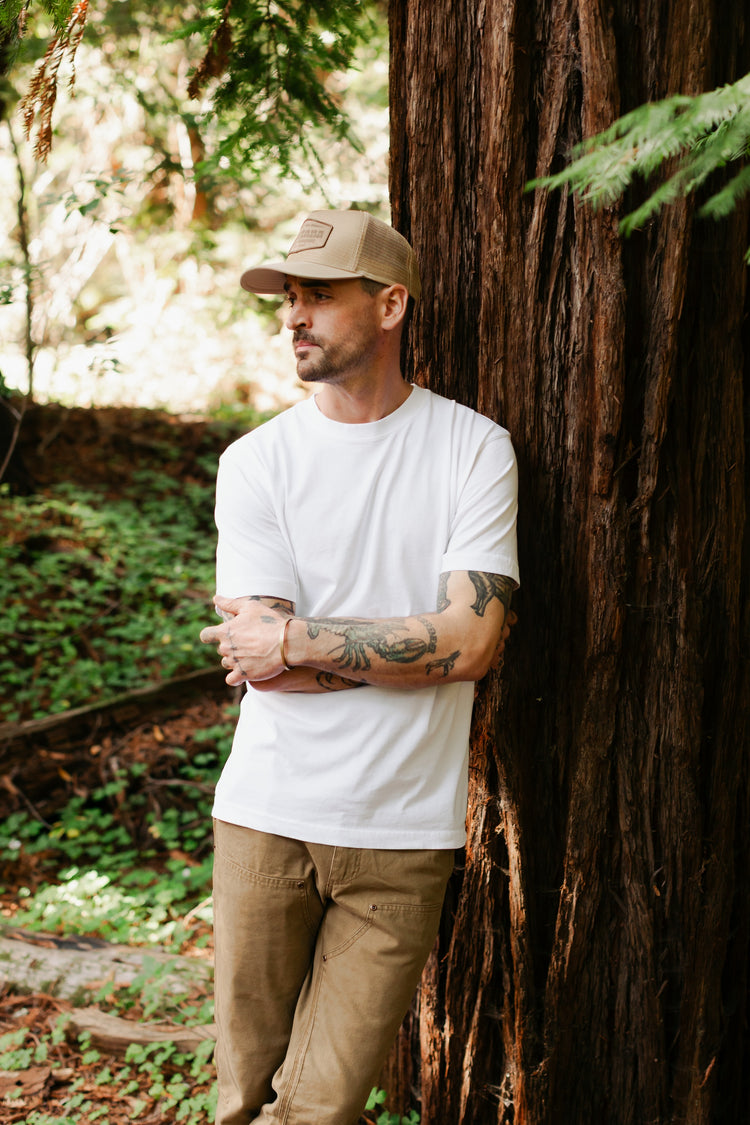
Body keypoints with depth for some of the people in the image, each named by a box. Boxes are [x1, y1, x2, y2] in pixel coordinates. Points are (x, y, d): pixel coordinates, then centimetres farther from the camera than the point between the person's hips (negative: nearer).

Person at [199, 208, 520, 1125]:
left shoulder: (475, 449, 0)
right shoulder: (255, 461, 2)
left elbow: (473, 642, -10)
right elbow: (259, 659, -8)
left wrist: (300, 643, -11)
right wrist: (424, 642, -11)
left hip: (403, 830, -1)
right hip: (266, 812, 1)